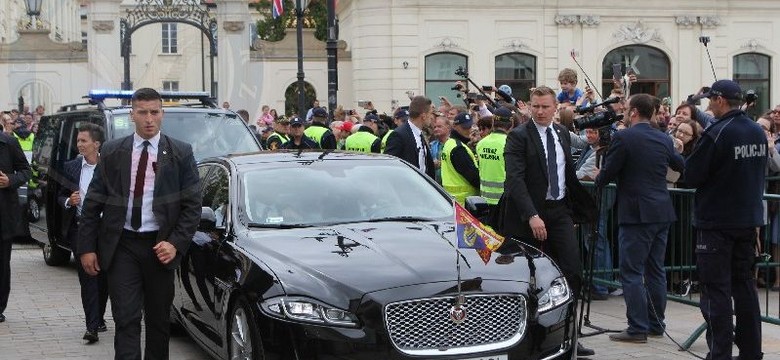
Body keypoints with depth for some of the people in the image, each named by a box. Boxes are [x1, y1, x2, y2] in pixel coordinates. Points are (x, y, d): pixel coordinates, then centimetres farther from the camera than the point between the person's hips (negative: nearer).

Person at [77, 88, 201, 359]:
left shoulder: (180, 153, 0)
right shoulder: (112, 152, 3)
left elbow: (193, 204, -1)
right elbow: (93, 203, 5)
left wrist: (176, 243, -12)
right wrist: (87, 247, 0)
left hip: (160, 246, 0)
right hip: (122, 245, 0)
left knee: (159, 319, 11)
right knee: (126, 319, -6)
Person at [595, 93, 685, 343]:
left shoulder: (623, 138, -12)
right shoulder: (664, 140, 8)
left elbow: (607, 174, -10)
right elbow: (680, 166, 24)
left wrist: (598, 180, 12)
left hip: (636, 214, -7)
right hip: (662, 212, 7)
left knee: (632, 272, -3)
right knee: (656, 270, 14)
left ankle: (638, 329, -5)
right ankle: (656, 324, 20)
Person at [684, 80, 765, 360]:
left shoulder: (716, 134, -18)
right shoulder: (758, 132, 5)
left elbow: (691, 177, -15)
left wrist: (693, 156, 3)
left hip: (716, 222, -7)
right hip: (749, 219, 7)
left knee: (716, 290, -2)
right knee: (744, 284, 14)